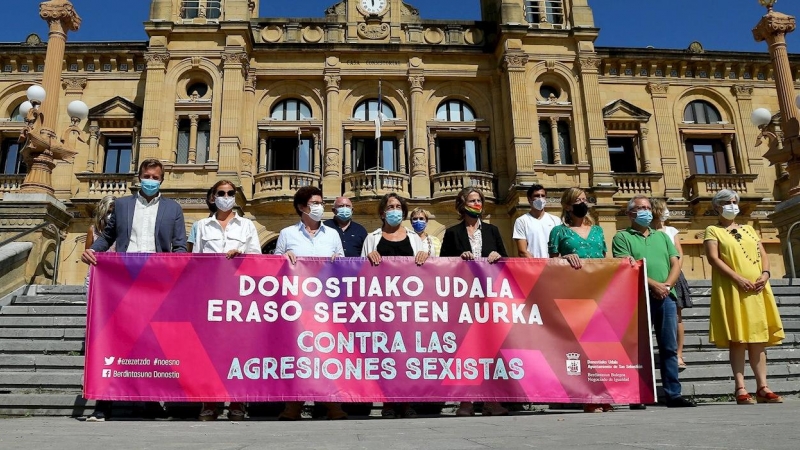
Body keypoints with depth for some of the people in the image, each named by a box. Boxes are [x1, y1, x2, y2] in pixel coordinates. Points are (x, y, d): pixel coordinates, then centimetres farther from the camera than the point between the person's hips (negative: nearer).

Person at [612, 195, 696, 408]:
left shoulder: (662, 236, 22)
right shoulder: (622, 237, 6)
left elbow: (676, 263, 12)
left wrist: (667, 285, -6)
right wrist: (653, 284, -15)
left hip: (666, 297, 5)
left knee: (669, 348, 5)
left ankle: (673, 394, 9)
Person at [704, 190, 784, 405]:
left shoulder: (749, 229, 21)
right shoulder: (713, 231, 5)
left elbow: (763, 254, 15)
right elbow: (713, 258, -8)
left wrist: (765, 274, -6)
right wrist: (738, 278, -17)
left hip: (757, 289, 5)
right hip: (731, 290, -5)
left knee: (758, 337, 3)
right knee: (737, 339, -7)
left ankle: (762, 387, 5)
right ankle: (740, 389, -6)